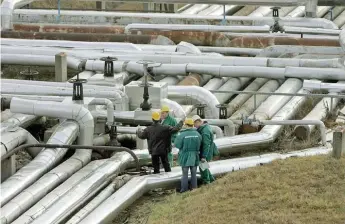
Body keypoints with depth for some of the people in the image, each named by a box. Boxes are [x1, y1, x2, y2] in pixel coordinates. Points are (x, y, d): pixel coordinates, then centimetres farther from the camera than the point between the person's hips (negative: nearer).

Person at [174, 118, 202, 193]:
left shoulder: (182, 134, -17)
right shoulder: (197, 134, -6)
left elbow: (177, 145, -11)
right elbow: (199, 145, -1)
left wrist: (178, 136, 4)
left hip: (185, 156, -3)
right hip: (194, 157, 3)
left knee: (185, 174, 6)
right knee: (194, 173, 13)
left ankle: (184, 189, 8)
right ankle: (194, 188, 15)